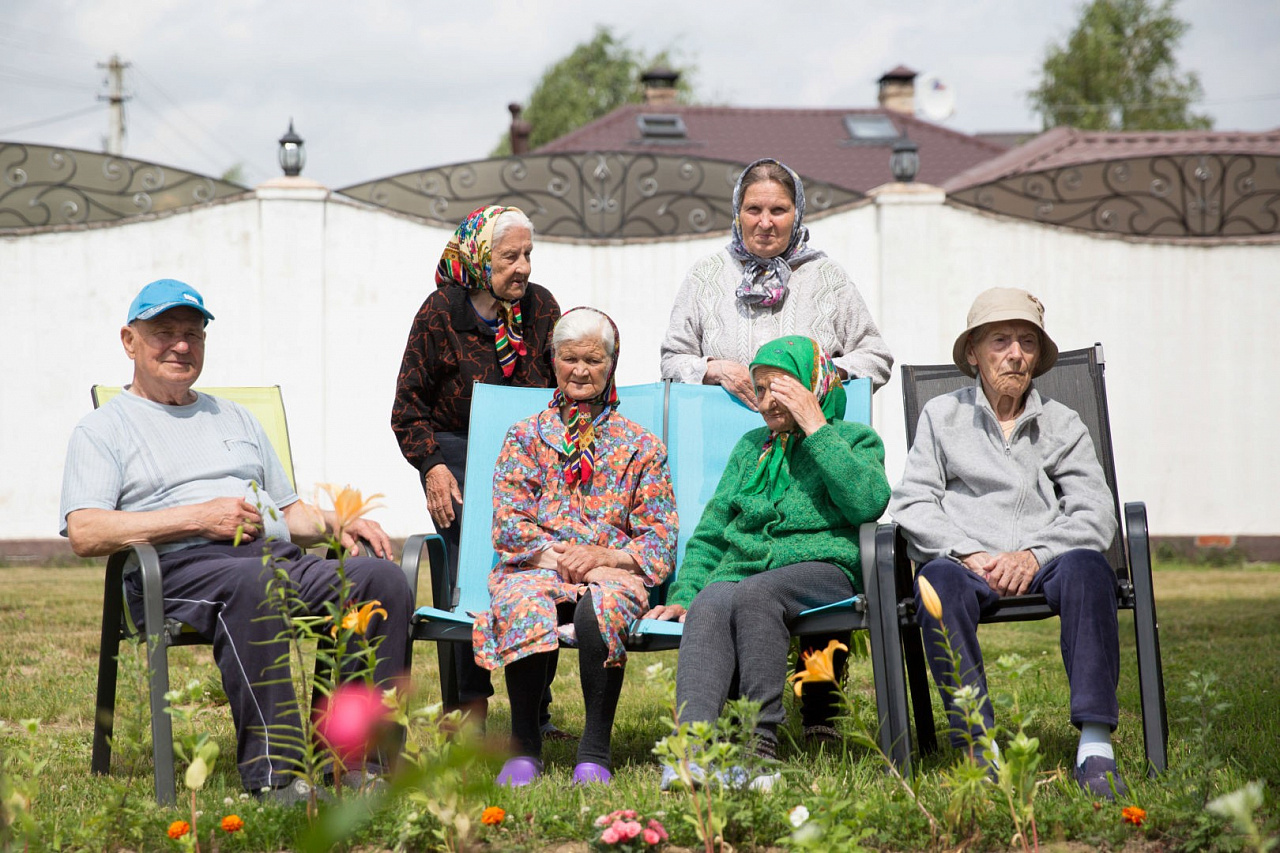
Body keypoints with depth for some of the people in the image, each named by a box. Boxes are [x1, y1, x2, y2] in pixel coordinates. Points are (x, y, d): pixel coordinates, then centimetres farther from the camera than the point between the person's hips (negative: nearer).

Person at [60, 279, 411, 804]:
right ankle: (272, 772, -43)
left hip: (282, 559, 5)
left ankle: (362, 760, -28)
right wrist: (199, 518, -10)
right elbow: (85, 533, -3)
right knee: (253, 584, -41)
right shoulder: (102, 431, 15)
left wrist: (336, 524, 9)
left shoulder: (235, 419, 34)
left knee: (382, 577, -25)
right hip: (183, 566, -5)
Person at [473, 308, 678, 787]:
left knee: (600, 608, -38)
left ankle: (595, 751, -28)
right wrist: (555, 554, -12)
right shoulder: (526, 436, 18)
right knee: (524, 606, -37)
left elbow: (661, 537, 7)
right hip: (534, 565, 1)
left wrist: (607, 555, -12)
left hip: (612, 569, -1)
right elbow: (507, 522, 6)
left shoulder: (640, 446, 15)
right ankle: (524, 747, -23)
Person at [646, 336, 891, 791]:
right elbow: (710, 533, 26)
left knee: (754, 593, -38)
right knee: (708, 608, -34)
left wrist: (814, 427, -5)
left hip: (818, 567, -3)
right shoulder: (751, 447, 29)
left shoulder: (855, 440, 14)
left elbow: (868, 503, -9)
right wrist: (683, 593, 8)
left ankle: (762, 743, -40)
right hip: (740, 565, 4)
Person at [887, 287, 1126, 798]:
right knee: (940, 579, -37)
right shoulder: (942, 416, 19)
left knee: (1086, 565, -35)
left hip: (1042, 563, 1)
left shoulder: (1062, 424, 21)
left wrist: (1034, 555, -11)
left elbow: (1095, 513, 8)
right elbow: (912, 504, 8)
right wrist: (969, 555, -9)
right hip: (967, 561, -1)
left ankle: (1095, 746, -41)